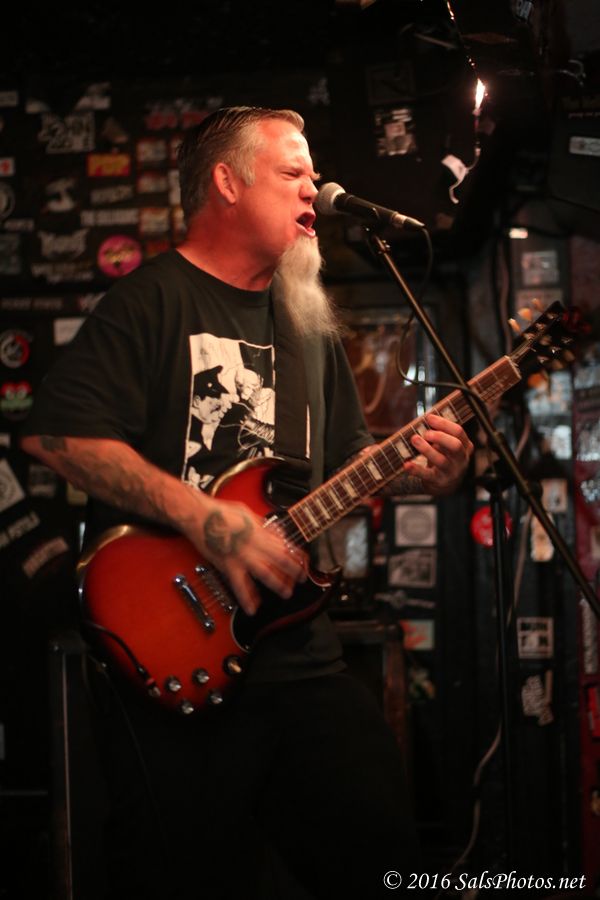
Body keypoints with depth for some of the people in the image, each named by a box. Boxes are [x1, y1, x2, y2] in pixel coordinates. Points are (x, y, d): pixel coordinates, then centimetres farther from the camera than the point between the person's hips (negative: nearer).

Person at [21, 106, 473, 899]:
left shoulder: (309, 320, 18)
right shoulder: (152, 300, -5)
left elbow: (347, 454, 23)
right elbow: (54, 431, -16)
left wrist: (419, 472, 1)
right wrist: (204, 517, -21)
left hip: (297, 646, 7)